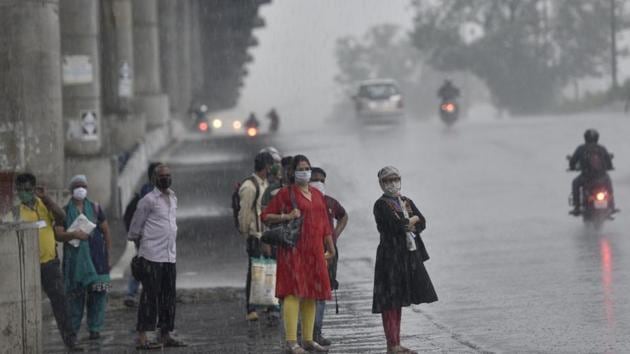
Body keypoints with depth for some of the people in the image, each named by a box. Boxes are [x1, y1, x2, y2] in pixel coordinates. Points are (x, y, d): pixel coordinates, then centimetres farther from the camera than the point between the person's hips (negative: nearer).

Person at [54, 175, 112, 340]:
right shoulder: (65, 211, 7)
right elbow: (58, 233, -2)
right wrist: (73, 234, -21)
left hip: (96, 256, 1)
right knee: (75, 294, -1)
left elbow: (106, 233, 10)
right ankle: (72, 328, 7)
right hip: (74, 257, -1)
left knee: (98, 292, -4)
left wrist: (108, 256, 6)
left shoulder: (95, 208, 9)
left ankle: (95, 328, 3)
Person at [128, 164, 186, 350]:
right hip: (152, 257, -7)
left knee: (168, 296, 10)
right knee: (150, 297, -9)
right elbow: (136, 226, -2)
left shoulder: (173, 198, 15)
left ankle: (165, 335, 17)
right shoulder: (148, 200, -8)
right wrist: (135, 238, 7)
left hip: (170, 256, 7)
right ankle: (142, 337, -8)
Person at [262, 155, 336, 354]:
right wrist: (287, 216, -16)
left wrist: (330, 248, 16)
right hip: (294, 250, -7)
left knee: (311, 295, 8)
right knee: (294, 292, -13)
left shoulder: (317, 195, 17)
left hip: (314, 251, 7)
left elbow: (324, 224, 20)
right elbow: (266, 216, -2)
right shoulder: (286, 193, -1)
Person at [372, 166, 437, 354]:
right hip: (390, 253, -8)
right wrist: (413, 220, -2)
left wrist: (406, 224, -11)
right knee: (390, 301, -7)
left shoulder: (406, 202, 16)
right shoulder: (381, 205, -8)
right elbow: (398, 224, -20)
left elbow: (422, 223, 7)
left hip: (407, 255, 8)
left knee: (398, 300, 11)